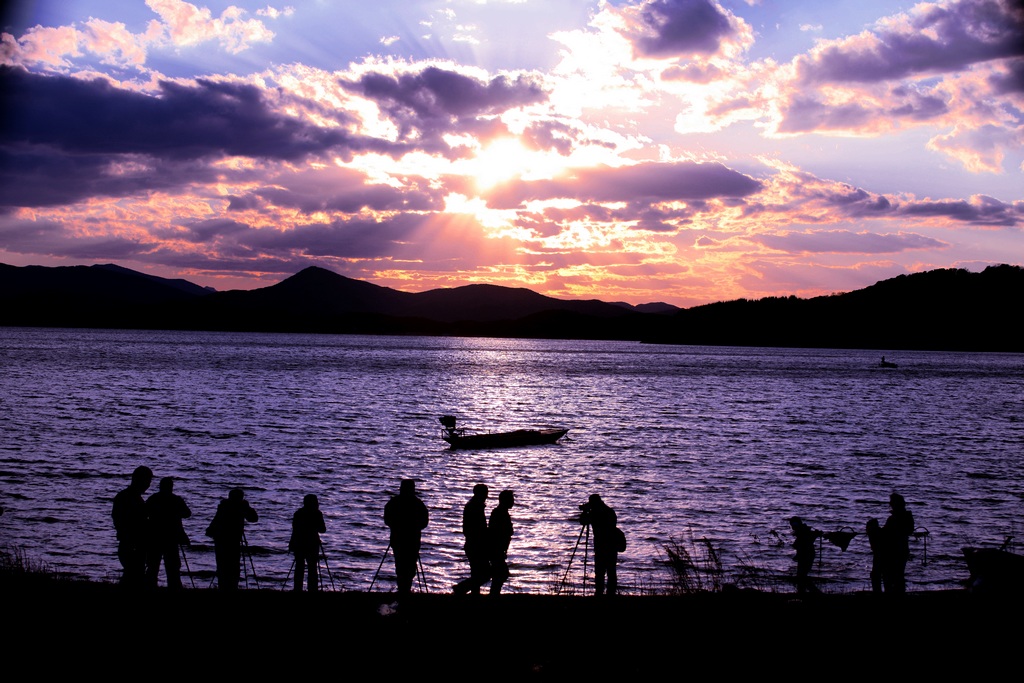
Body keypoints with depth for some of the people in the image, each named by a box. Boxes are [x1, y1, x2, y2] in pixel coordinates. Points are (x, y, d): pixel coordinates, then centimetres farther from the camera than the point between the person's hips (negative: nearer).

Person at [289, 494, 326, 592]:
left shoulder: (298, 513, 5)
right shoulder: (317, 514, -6)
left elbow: (294, 528, 7)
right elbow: (322, 529, -2)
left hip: (298, 544, 4)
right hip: (312, 544, -4)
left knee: (299, 568, 7)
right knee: (312, 569, 0)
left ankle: (297, 589, 5)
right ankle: (312, 589, -6)